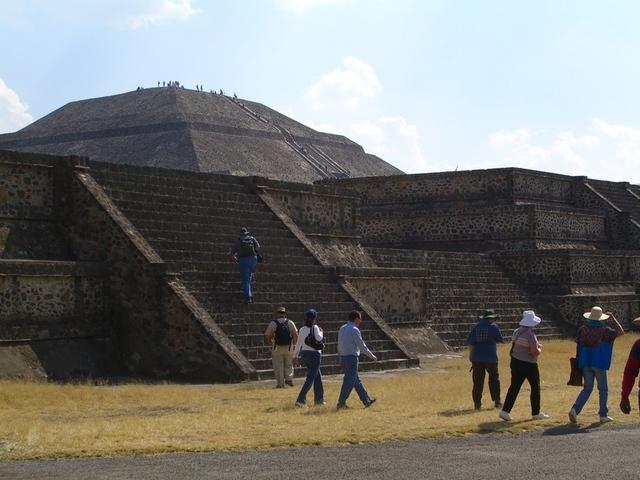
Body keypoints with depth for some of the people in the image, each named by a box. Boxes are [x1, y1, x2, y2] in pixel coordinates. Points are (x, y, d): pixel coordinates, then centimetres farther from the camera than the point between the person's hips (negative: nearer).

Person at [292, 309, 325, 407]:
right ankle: (300, 400, -13)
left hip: (304, 354, 7)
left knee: (318, 377, 20)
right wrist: (321, 332, -4)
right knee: (310, 378, -4)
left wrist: (295, 357, 13)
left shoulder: (302, 329, 4)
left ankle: (319, 399, 27)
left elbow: (298, 344, 6)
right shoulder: (315, 328, -11)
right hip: (314, 354, -7)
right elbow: (319, 338, -26)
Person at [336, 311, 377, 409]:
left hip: (343, 357, 9)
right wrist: (372, 356, -4)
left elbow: (340, 345, 14)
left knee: (356, 380, 14)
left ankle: (367, 401, 22)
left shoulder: (342, 329, 12)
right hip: (352, 357, -9)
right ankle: (341, 403, -6)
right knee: (349, 381, -5)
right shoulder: (354, 330, -14)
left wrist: (341, 356, 20)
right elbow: (361, 345, -14)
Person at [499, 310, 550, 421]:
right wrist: (539, 348, 0)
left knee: (514, 387, 8)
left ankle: (505, 411, -1)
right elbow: (535, 352, -23)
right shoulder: (530, 334, -19)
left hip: (515, 361, 7)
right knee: (535, 387, 9)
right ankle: (536, 413, 16)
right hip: (528, 364, -7)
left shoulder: (517, 332, 5)